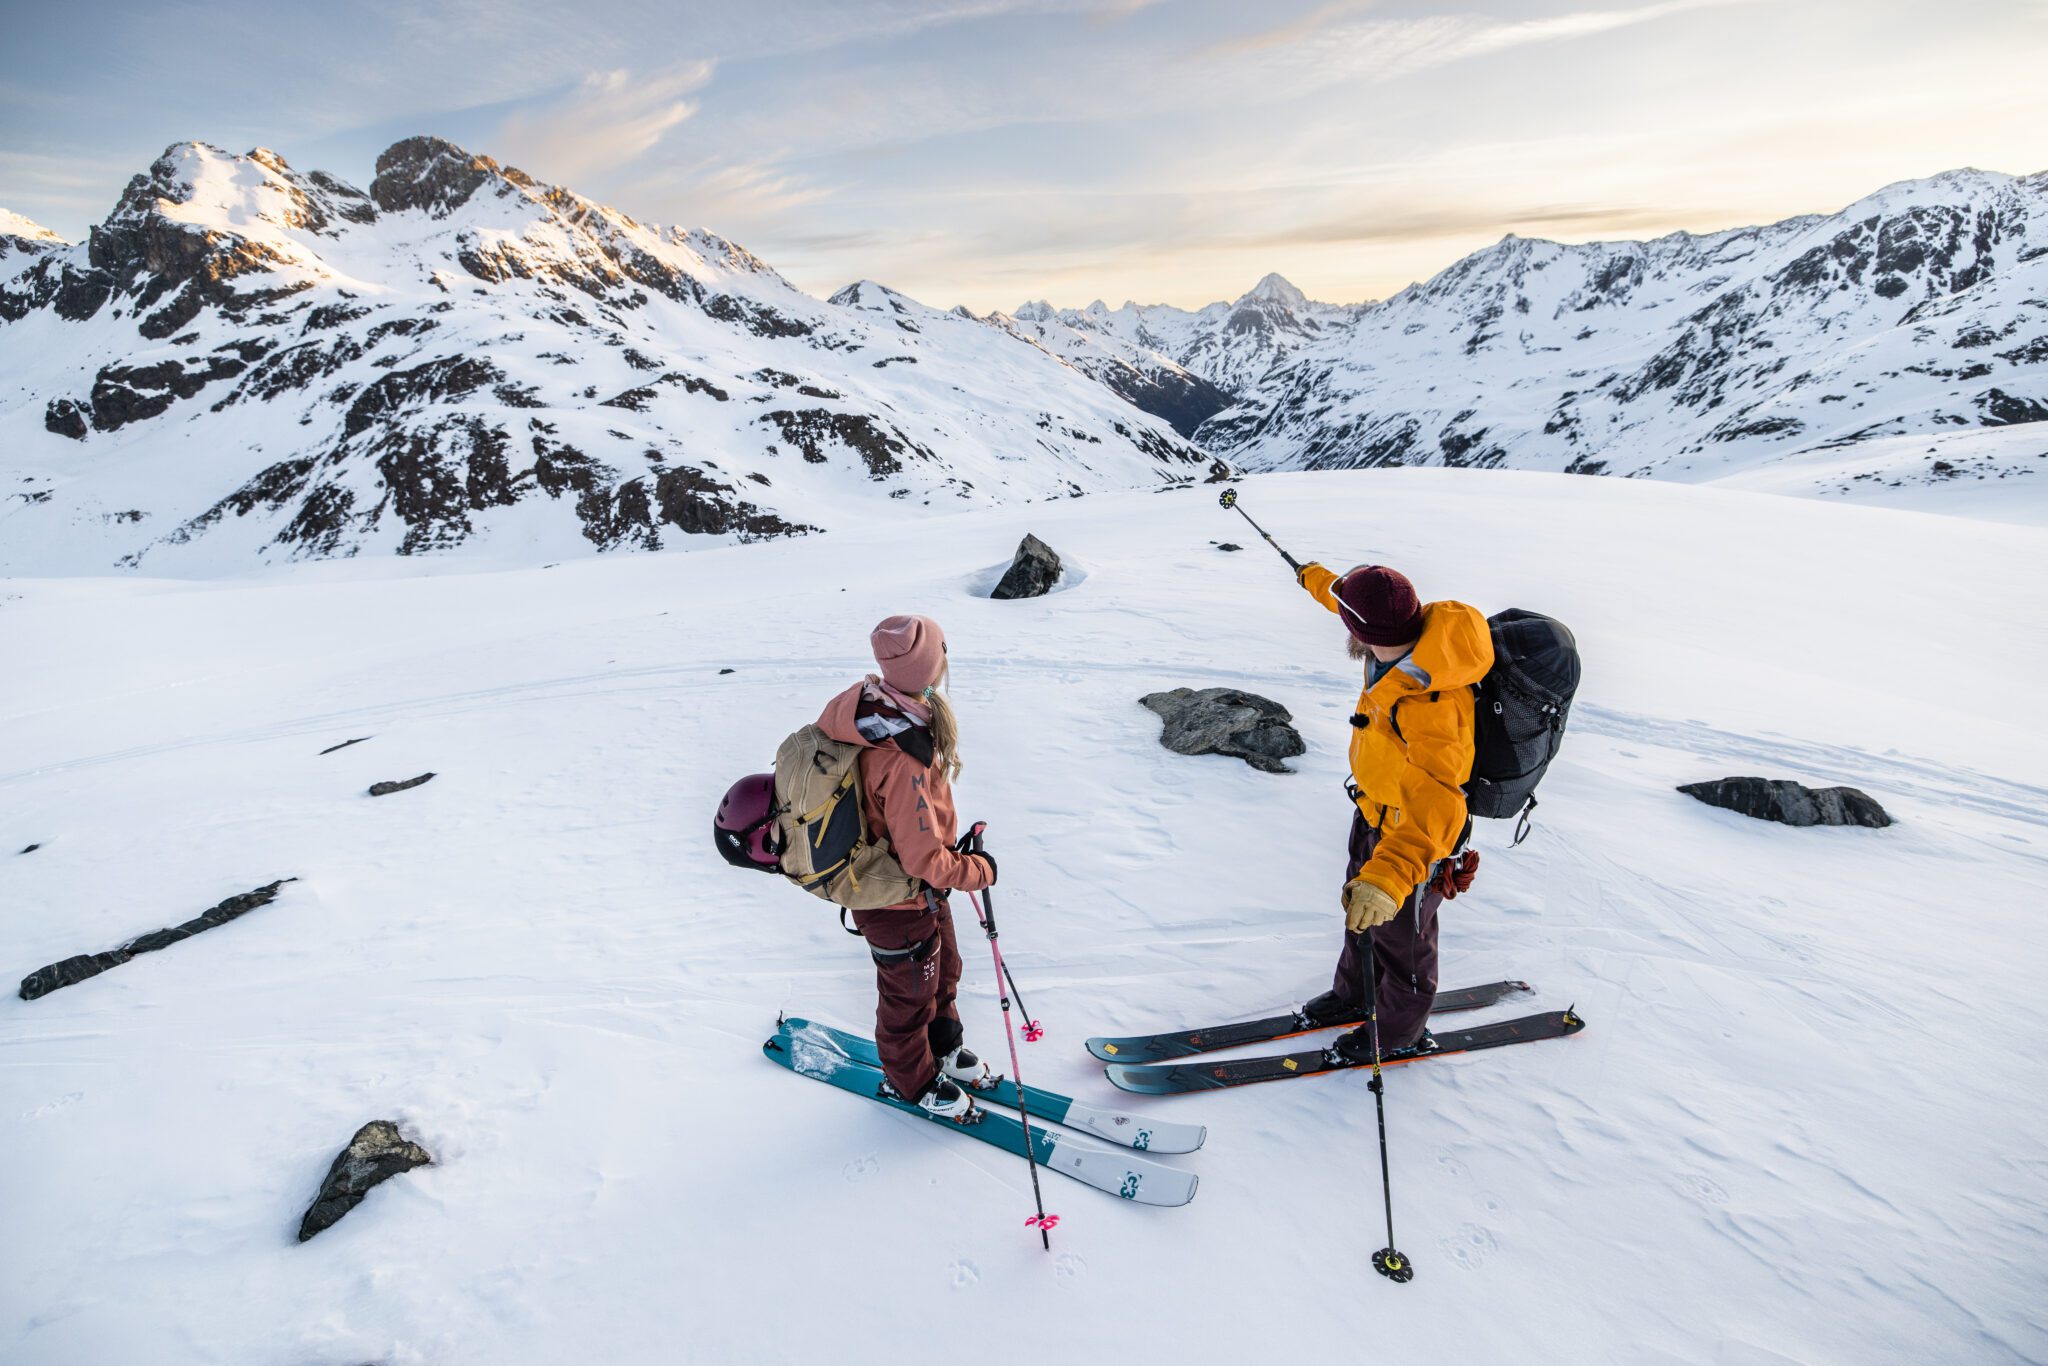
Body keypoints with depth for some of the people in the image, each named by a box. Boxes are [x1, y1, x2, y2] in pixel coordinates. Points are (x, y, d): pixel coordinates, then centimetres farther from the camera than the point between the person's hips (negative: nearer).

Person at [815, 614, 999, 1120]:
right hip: (899, 905, -8)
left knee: (942, 969, 29)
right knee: (910, 992, 19)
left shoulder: (867, 705, -12)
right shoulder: (903, 761, -41)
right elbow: (924, 859, -33)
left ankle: (942, 1046, 55)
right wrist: (980, 869, -14)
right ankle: (914, 1079, 46)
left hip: (922, 889, 8)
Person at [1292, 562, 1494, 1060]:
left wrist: (1389, 876, -68)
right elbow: (1368, 608, 7)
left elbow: (1435, 806, -54)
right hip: (1374, 807, 8)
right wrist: (1319, 583, 25)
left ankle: (1402, 1032, 45)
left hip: (1415, 833, -8)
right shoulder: (1406, 637, -17)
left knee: (1398, 935, 17)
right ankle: (1354, 993, 55)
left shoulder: (1430, 709, -43)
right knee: (1361, 911, 28)